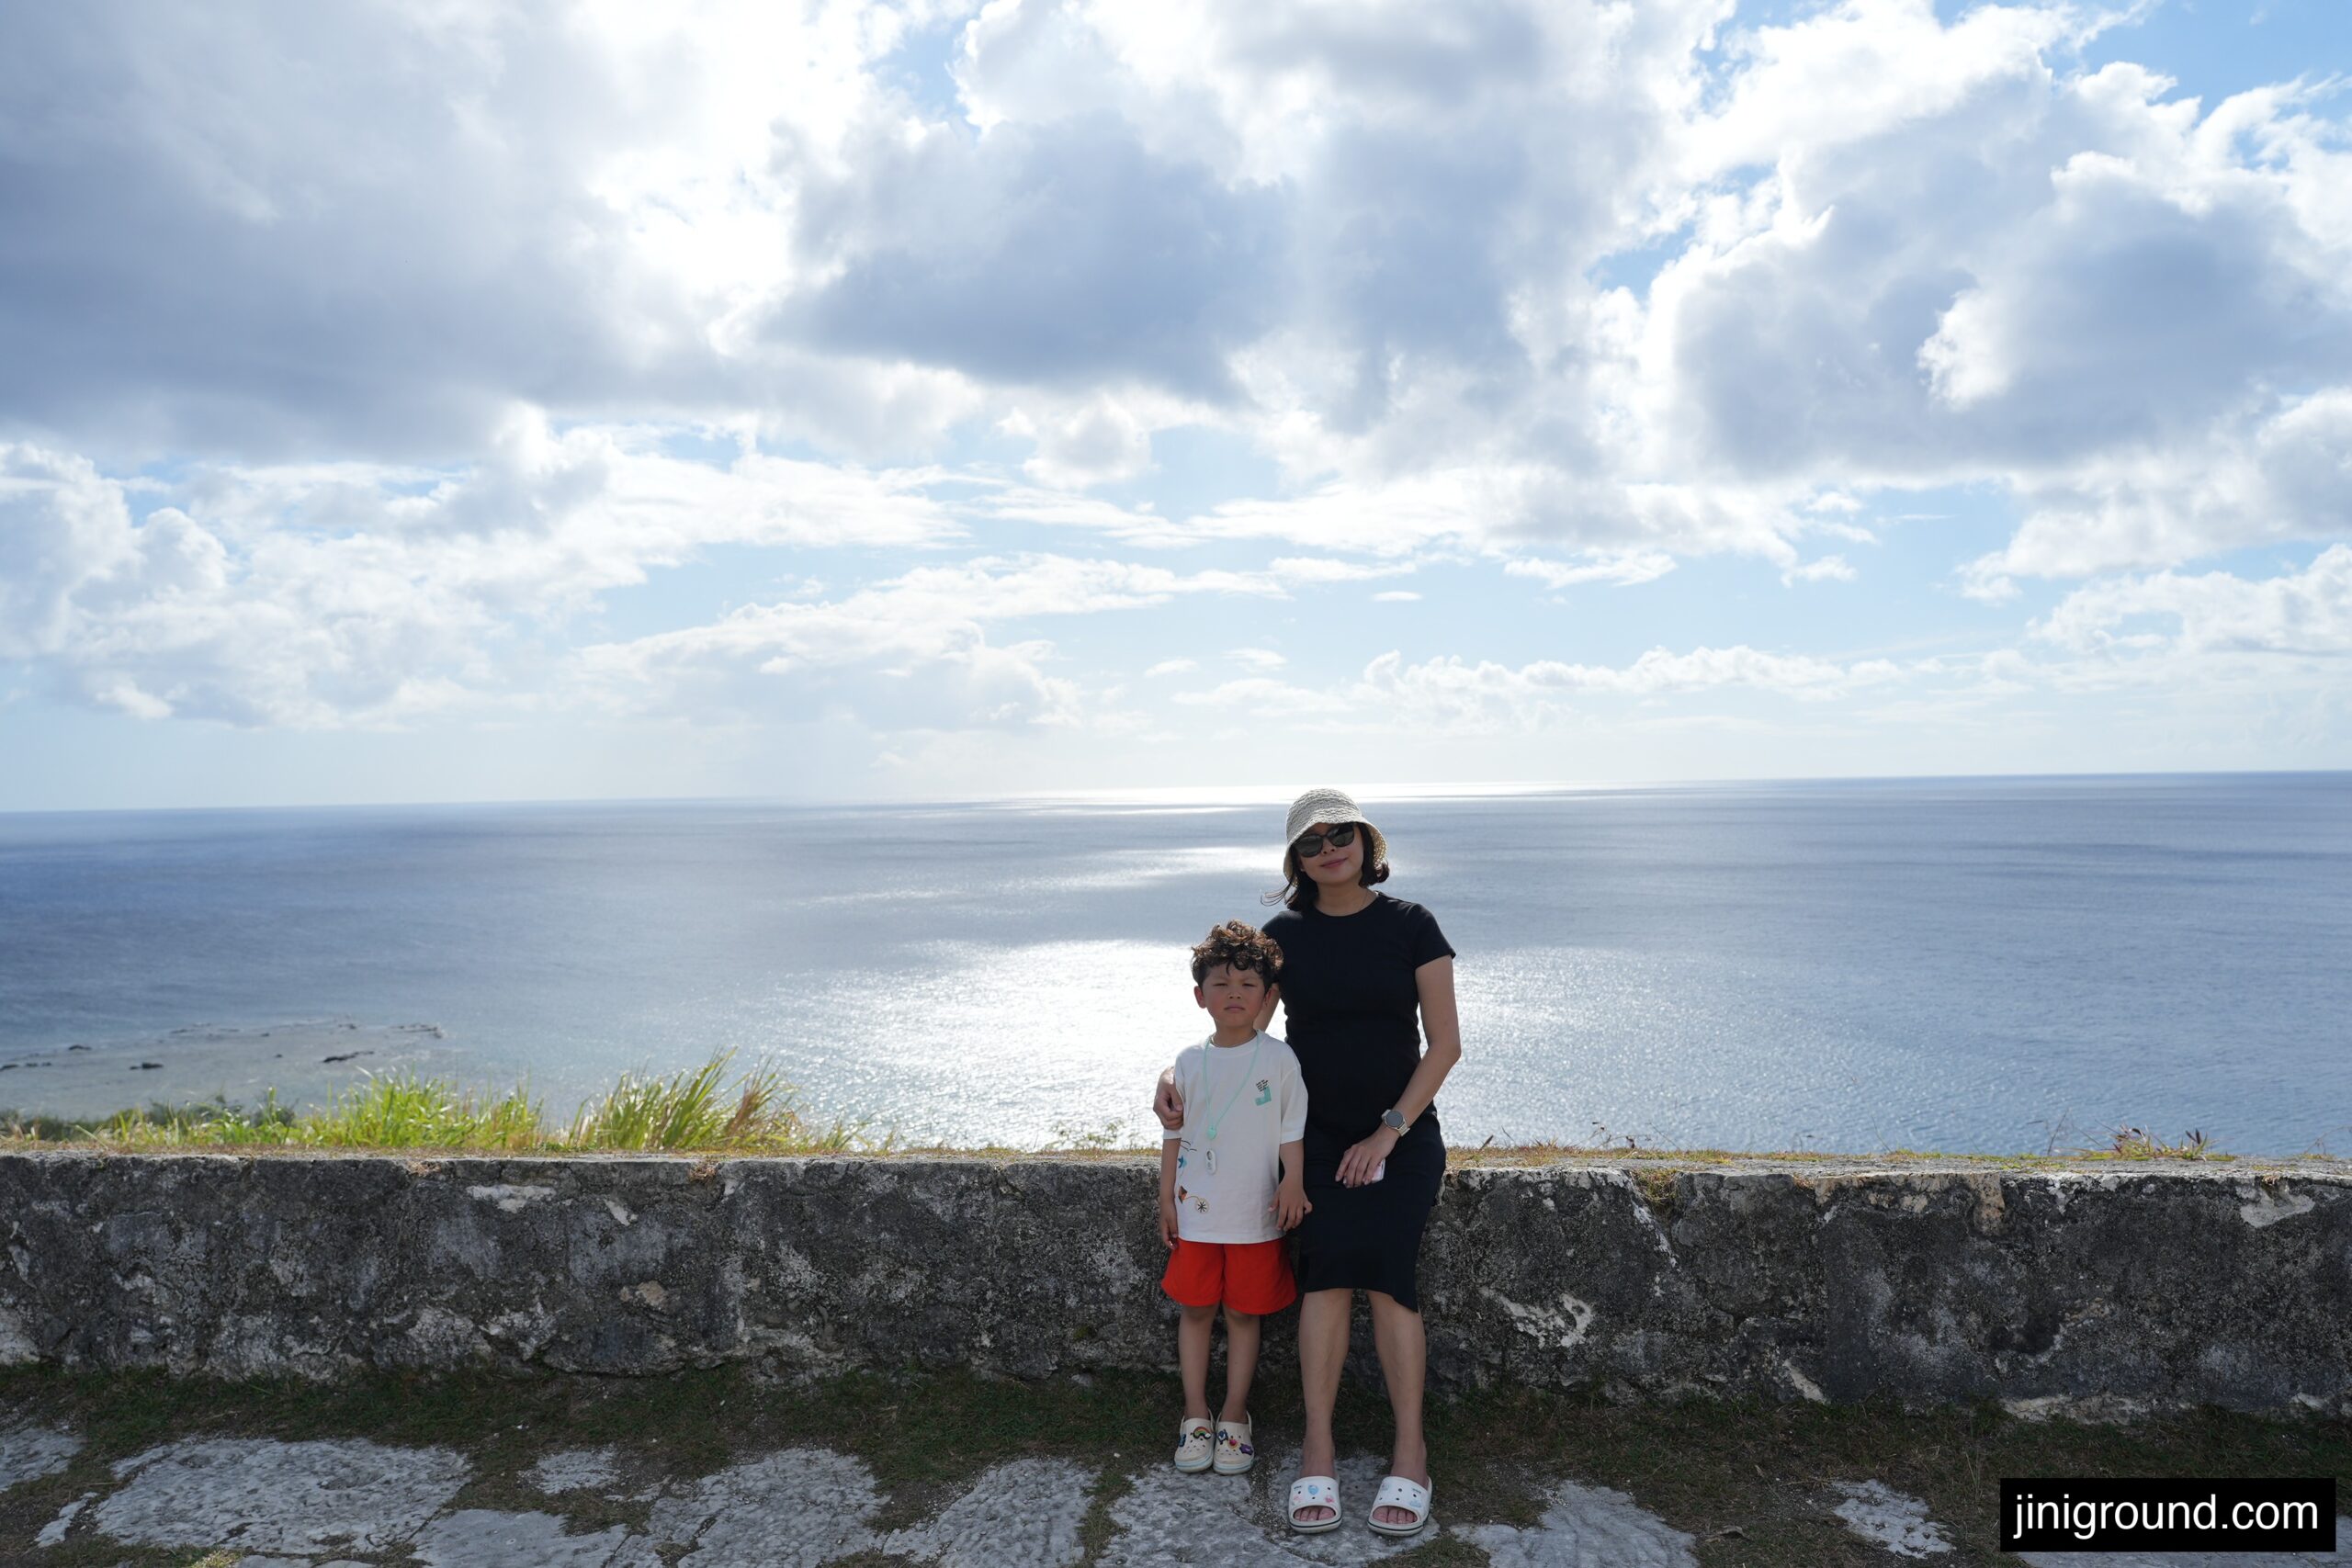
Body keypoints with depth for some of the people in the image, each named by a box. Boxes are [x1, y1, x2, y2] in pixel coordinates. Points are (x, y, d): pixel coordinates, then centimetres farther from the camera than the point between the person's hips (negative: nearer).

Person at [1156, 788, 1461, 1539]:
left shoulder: (1410, 926, -2)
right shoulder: (1285, 934, 3)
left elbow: (1445, 1045, -3)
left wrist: (1390, 1131, -10)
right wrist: (1177, 1075, -11)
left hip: (1402, 1132, -1)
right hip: (1316, 1135, 1)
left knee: (1383, 1264, -20)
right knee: (1328, 1261, -20)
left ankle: (1410, 1450, -10)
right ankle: (1317, 1452, -13)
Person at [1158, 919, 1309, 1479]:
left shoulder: (1278, 1059, -6)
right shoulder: (1189, 1062, 0)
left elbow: (1292, 1132, -2)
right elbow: (1174, 1134, 7)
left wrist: (1293, 1182, -13)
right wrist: (1167, 1198, 5)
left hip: (1255, 1216, -2)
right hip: (1195, 1212, 2)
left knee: (1243, 1312, 8)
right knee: (1195, 1309, 10)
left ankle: (1235, 1416, 22)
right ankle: (1195, 1413, 24)